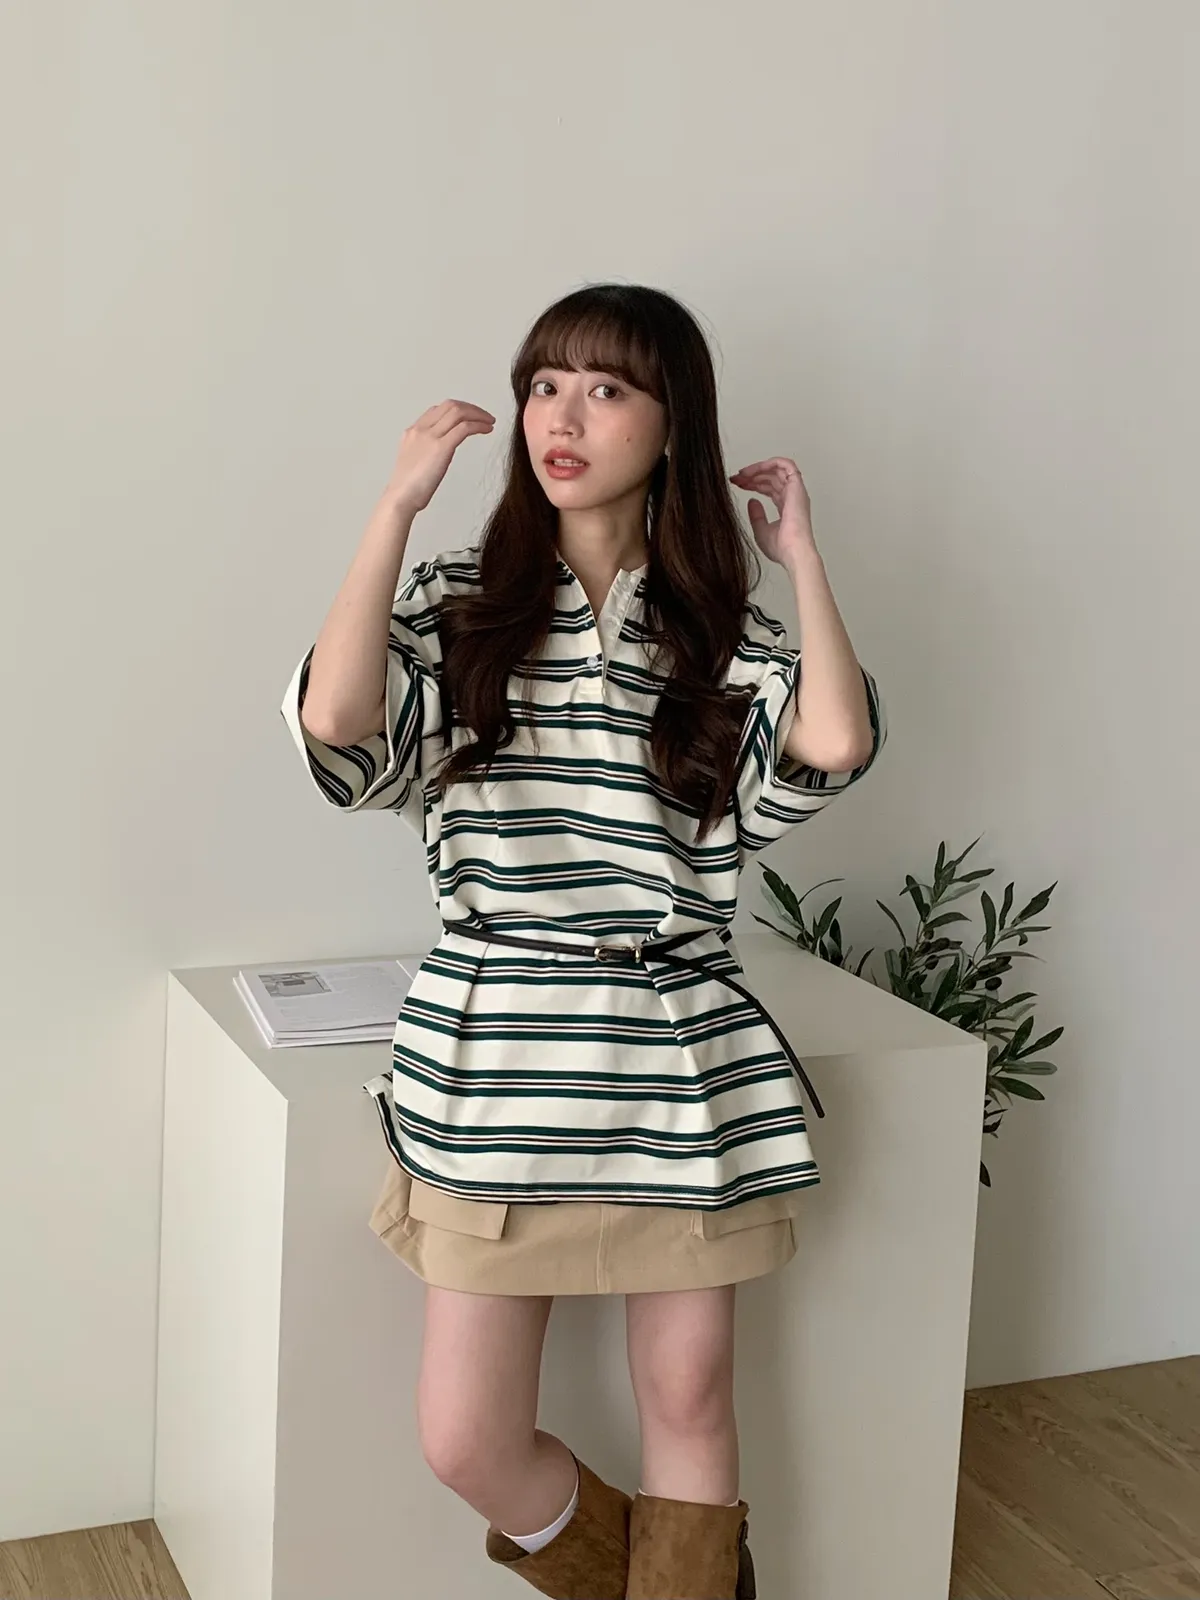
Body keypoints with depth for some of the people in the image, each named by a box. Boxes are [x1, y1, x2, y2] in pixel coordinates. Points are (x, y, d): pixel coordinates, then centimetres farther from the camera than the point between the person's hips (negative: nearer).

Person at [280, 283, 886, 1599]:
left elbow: (833, 743, -16)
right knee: (465, 1442, 1)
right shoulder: (458, 605, 2)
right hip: (498, 1057, 0)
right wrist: (398, 503, -13)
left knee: (686, 1399, 12)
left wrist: (801, 556, -4)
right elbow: (333, 716, -19)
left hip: (686, 1064, 1)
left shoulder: (723, 628, 5)